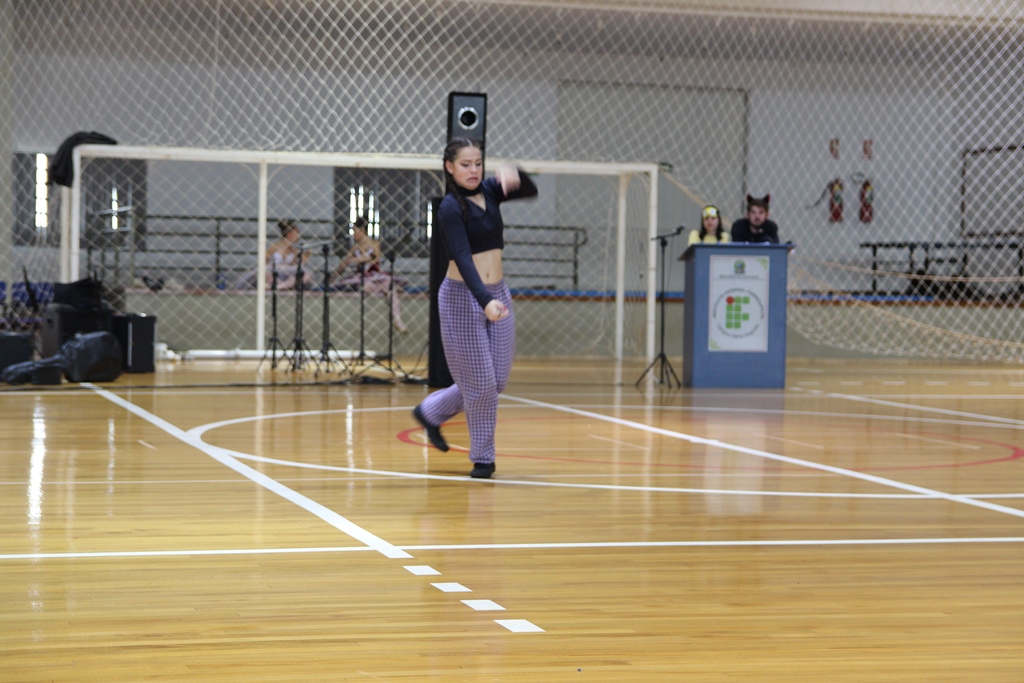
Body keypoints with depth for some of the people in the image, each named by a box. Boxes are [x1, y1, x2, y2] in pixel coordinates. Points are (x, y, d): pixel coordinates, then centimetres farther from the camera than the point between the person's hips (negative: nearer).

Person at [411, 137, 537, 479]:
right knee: (481, 382, -3)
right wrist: (485, 301, -39)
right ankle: (482, 458, 12)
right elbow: (462, 258, -26)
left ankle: (431, 412, 29)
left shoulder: (489, 191, 6)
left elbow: (530, 190, -4)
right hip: (462, 297, -7)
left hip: (498, 294, 7)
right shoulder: (450, 208, -15)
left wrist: (513, 175, -26)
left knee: (498, 380, 9)